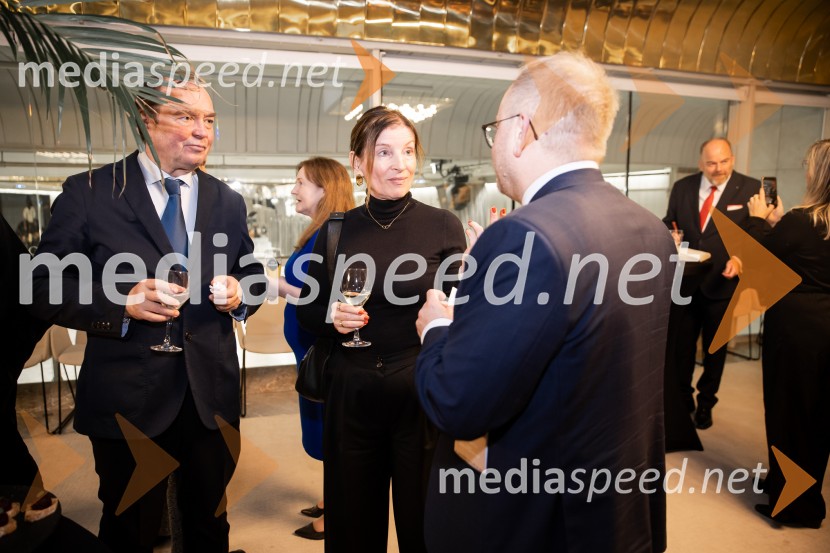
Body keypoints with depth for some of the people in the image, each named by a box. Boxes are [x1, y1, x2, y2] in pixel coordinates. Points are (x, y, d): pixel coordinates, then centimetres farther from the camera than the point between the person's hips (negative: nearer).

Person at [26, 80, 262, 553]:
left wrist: (239, 293, -10)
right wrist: (122, 302, -22)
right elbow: (45, 287, -6)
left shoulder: (228, 202, 6)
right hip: (128, 396, -3)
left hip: (212, 394, 3)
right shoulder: (90, 193, -5)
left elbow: (252, 277, 13)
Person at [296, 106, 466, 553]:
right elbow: (307, 312, 9)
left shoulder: (443, 226, -6)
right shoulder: (336, 231, 1)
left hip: (421, 394, -2)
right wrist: (332, 317, -11)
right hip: (351, 395, 2)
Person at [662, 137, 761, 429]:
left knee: (715, 348, 14)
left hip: (722, 282, -2)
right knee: (681, 344, 12)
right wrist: (669, 231, -15)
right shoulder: (682, 187, 3)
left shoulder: (750, 188, -6)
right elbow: (669, 222, 8)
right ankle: (682, 398, 33)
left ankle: (706, 403, 34)